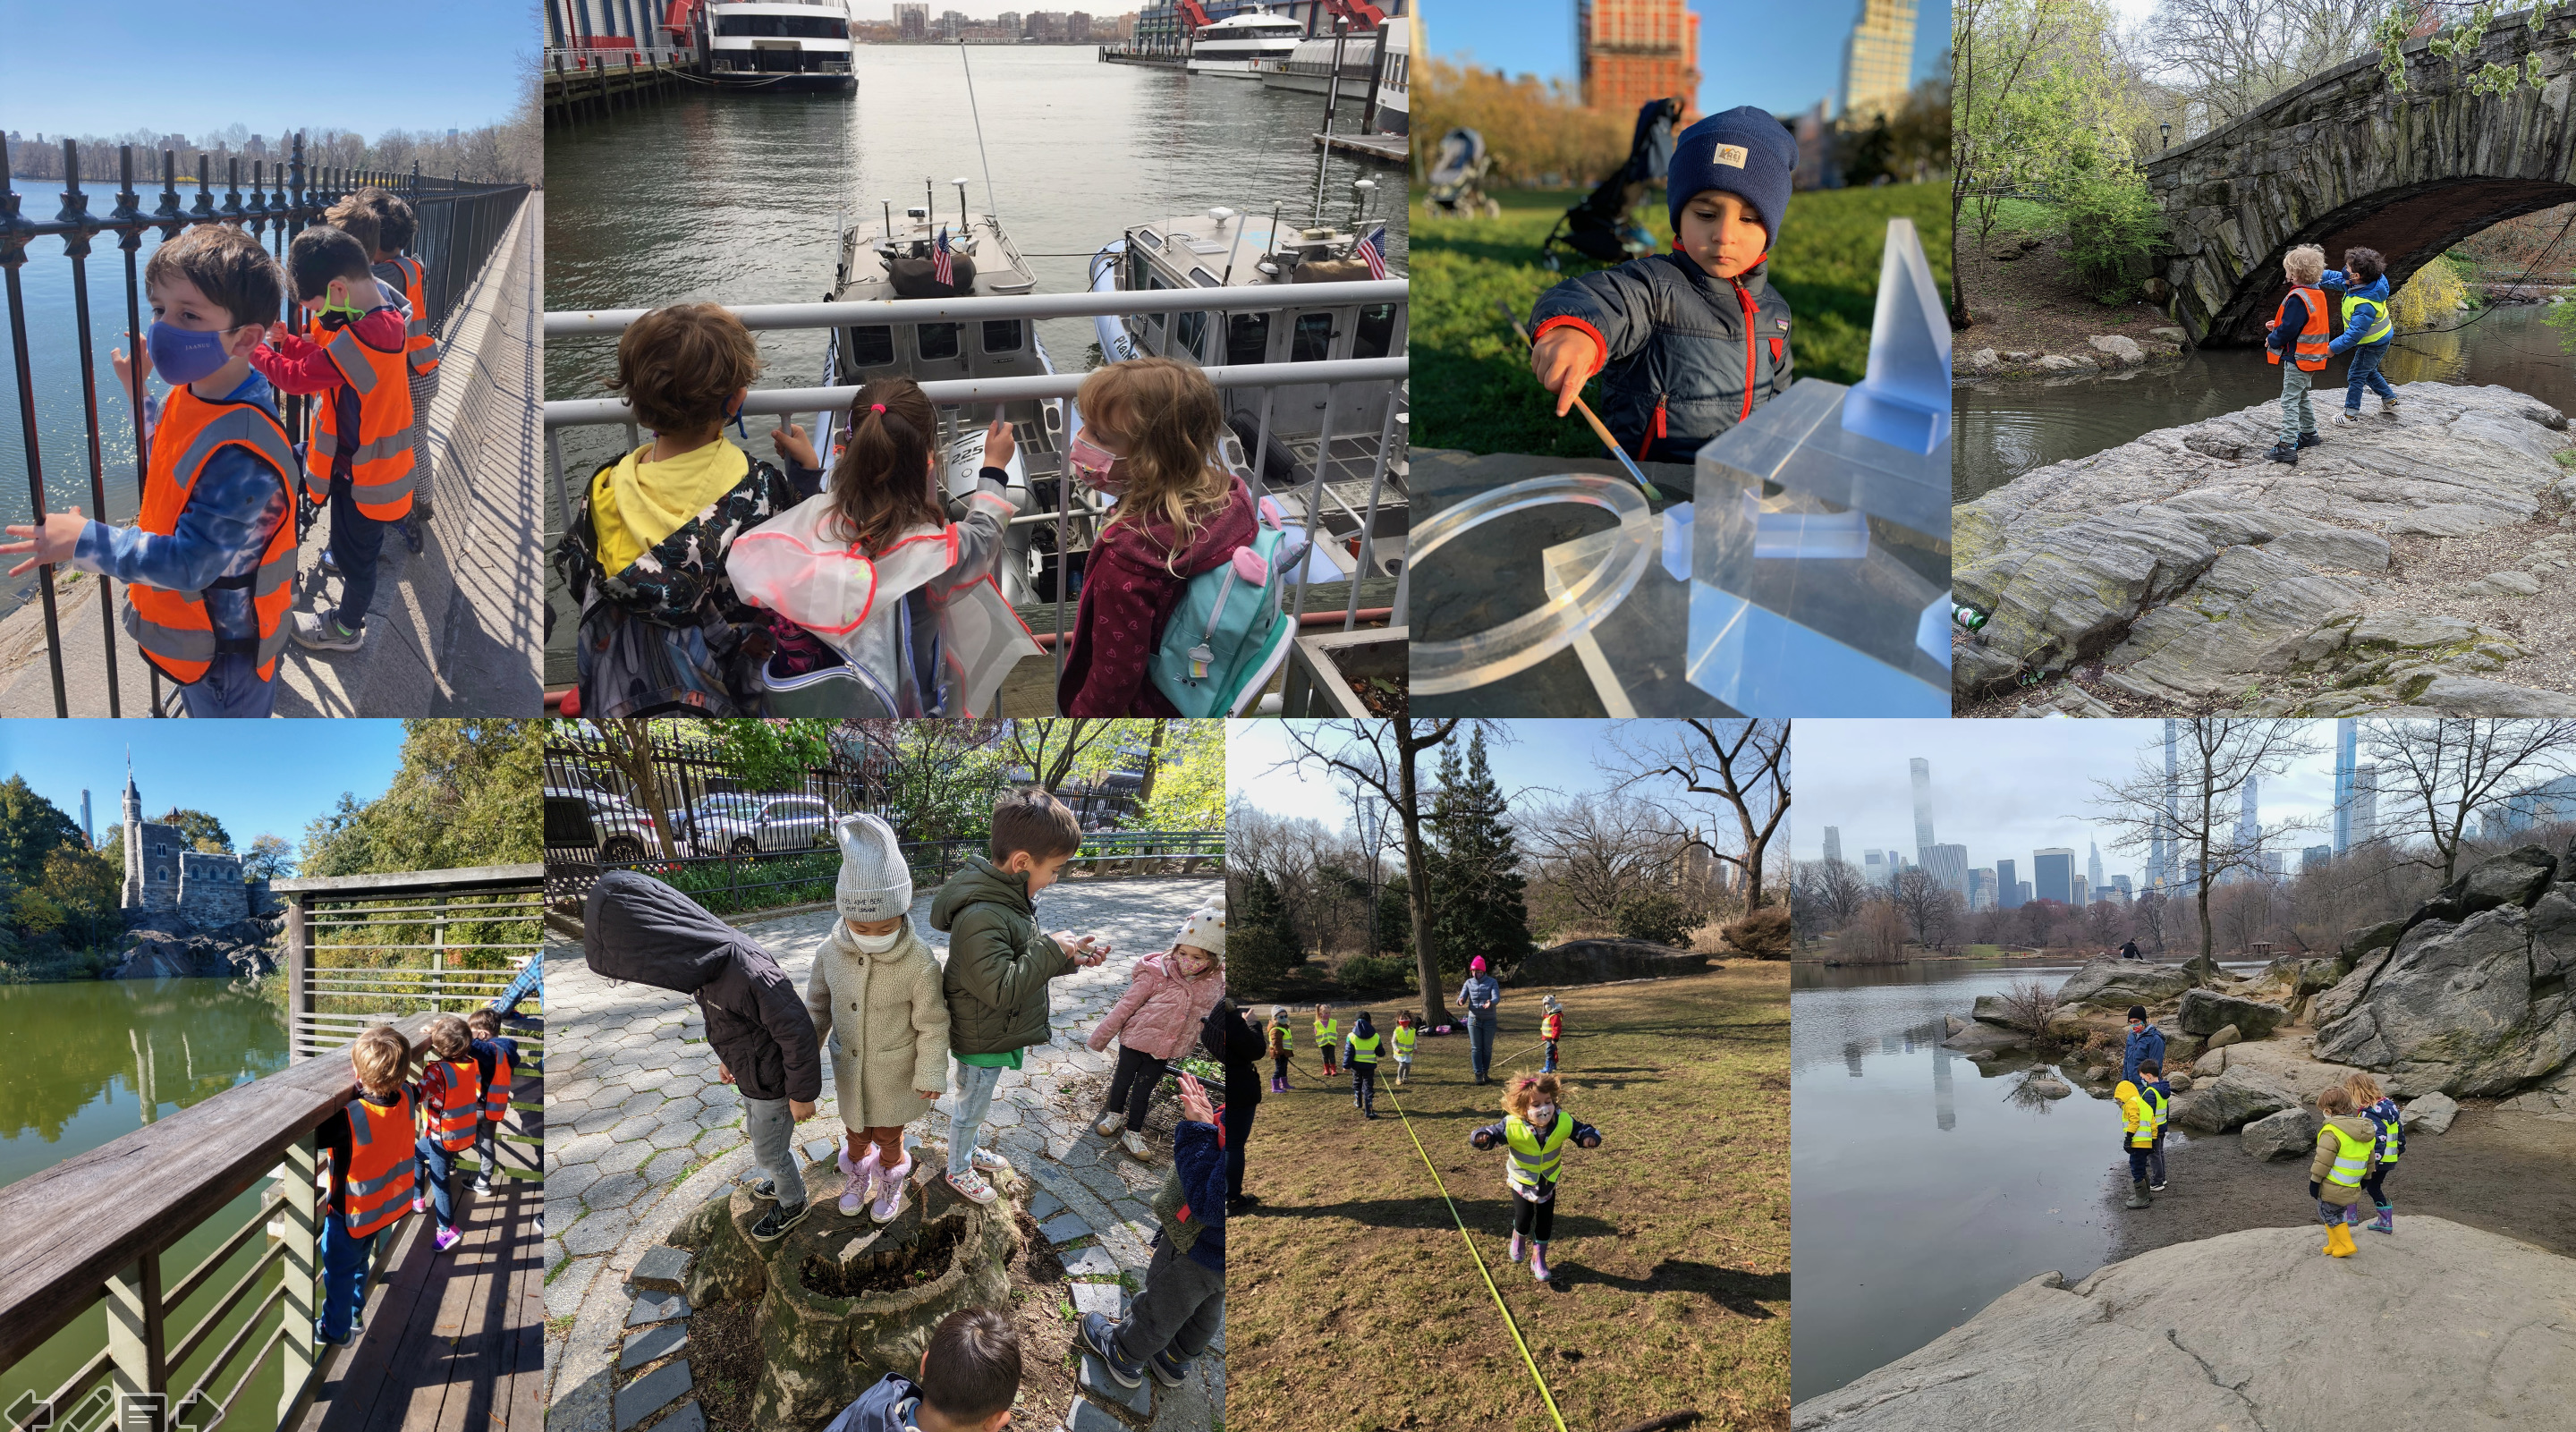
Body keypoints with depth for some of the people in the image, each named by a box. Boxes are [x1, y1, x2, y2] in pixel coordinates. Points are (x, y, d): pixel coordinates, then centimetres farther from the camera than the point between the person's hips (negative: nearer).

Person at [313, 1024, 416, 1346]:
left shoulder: (348, 1120, -40)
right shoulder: (405, 1099, -22)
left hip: (351, 1213, -6)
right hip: (386, 1202, 6)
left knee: (338, 1270, 20)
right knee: (359, 1261, 30)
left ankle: (335, 1329, 39)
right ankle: (354, 1311, 51)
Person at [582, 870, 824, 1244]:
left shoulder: (747, 971, -41)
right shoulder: (709, 956, -12)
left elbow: (798, 1033, -32)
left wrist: (802, 1094, -20)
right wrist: (728, 1056, 21)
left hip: (774, 1083, -8)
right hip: (750, 1071, 8)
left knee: (769, 1152, 16)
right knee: (759, 1132, 30)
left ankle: (791, 1204, 42)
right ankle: (788, 1180, 55)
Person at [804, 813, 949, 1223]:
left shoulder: (920, 963, -29)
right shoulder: (831, 952, -18)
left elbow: (932, 1024, -16)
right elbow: (818, 1007, -1)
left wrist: (931, 1075, -10)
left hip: (894, 1075, -3)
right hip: (849, 1068, 3)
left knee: (889, 1135, 20)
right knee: (856, 1133, 24)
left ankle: (890, 1184, 49)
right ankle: (857, 1178, 53)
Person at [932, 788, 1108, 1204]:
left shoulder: (1010, 897, -3)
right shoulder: (980, 917, -35)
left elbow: (1025, 960, 10)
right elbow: (1001, 988, -36)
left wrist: (1069, 957, -6)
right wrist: (1053, 948, -29)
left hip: (995, 1033, 8)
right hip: (982, 1042, -8)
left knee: (974, 1103, 30)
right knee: (970, 1106, 17)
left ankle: (969, 1150, 52)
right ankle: (958, 1169, 40)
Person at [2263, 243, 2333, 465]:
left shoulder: (2298, 298, -22)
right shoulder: (2317, 294, 9)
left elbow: (2288, 329, -23)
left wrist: (2272, 341, -6)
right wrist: (2278, 326, 12)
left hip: (2297, 358, -10)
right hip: (2311, 358, 10)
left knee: (2290, 401, -9)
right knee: (2301, 398, 24)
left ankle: (2288, 446, -13)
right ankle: (2309, 434, 36)